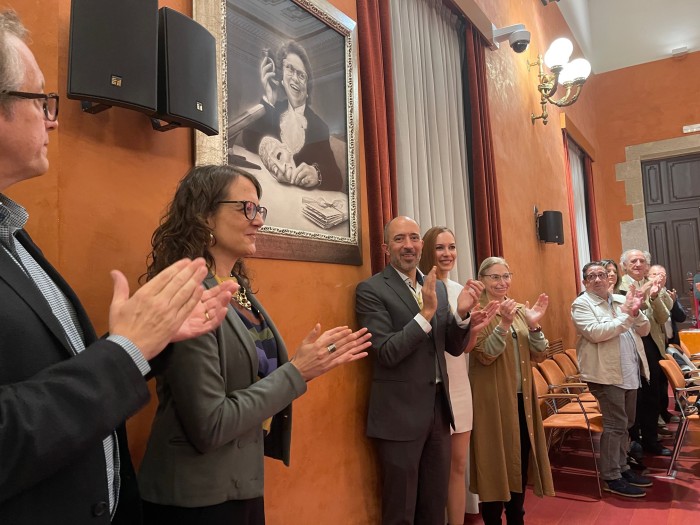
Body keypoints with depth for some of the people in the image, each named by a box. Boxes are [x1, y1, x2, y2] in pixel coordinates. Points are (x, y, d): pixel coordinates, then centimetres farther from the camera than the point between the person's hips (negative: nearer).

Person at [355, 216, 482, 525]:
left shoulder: (438, 287, 8)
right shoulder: (371, 289, -11)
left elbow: (454, 347, 7)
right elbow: (387, 353, -18)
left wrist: (461, 313, -11)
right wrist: (426, 313, -26)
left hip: (438, 407, 6)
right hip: (400, 414, -6)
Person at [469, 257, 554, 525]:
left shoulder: (520, 310, 9)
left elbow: (538, 355, 5)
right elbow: (484, 356, -18)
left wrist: (534, 324, -12)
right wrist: (504, 323, -30)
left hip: (522, 399, 6)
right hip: (493, 401, -6)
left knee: (521, 464, 15)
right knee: (495, 466, 5)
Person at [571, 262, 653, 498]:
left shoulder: (621, 300, 13)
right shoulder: (581, 304, -7)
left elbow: (644, 330, 10)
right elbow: (595, 333, -21)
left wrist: (636, 311, -10)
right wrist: (626, 315, -17)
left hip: (630, 372, 7)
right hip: (606, 374, -7)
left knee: (626, 424, 15)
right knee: (616, 424, -4)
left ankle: (622, 467, 29)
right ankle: (611, 478, 7)